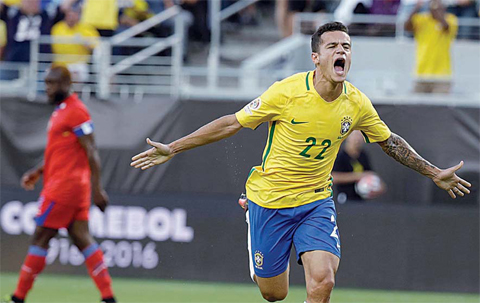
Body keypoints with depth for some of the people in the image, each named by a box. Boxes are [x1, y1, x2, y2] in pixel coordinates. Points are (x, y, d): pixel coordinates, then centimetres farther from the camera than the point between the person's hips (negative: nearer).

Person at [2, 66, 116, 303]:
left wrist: (97, 189, -18)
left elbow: (91, 153, -15)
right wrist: (38, 172, 18)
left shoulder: (75, 111, -13)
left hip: (64, 185, -10)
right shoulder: (60, 111, 17)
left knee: (40, 237, -4)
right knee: (82, 240, 5)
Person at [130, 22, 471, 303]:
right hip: (270, 199, -2)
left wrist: (434, 173, 17)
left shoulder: (357, 104, -6)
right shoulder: (288, 92, -17)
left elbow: (389, 141, 14)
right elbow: (233, 123, -8)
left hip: (317, 201, 2)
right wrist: (173, 148, -8)